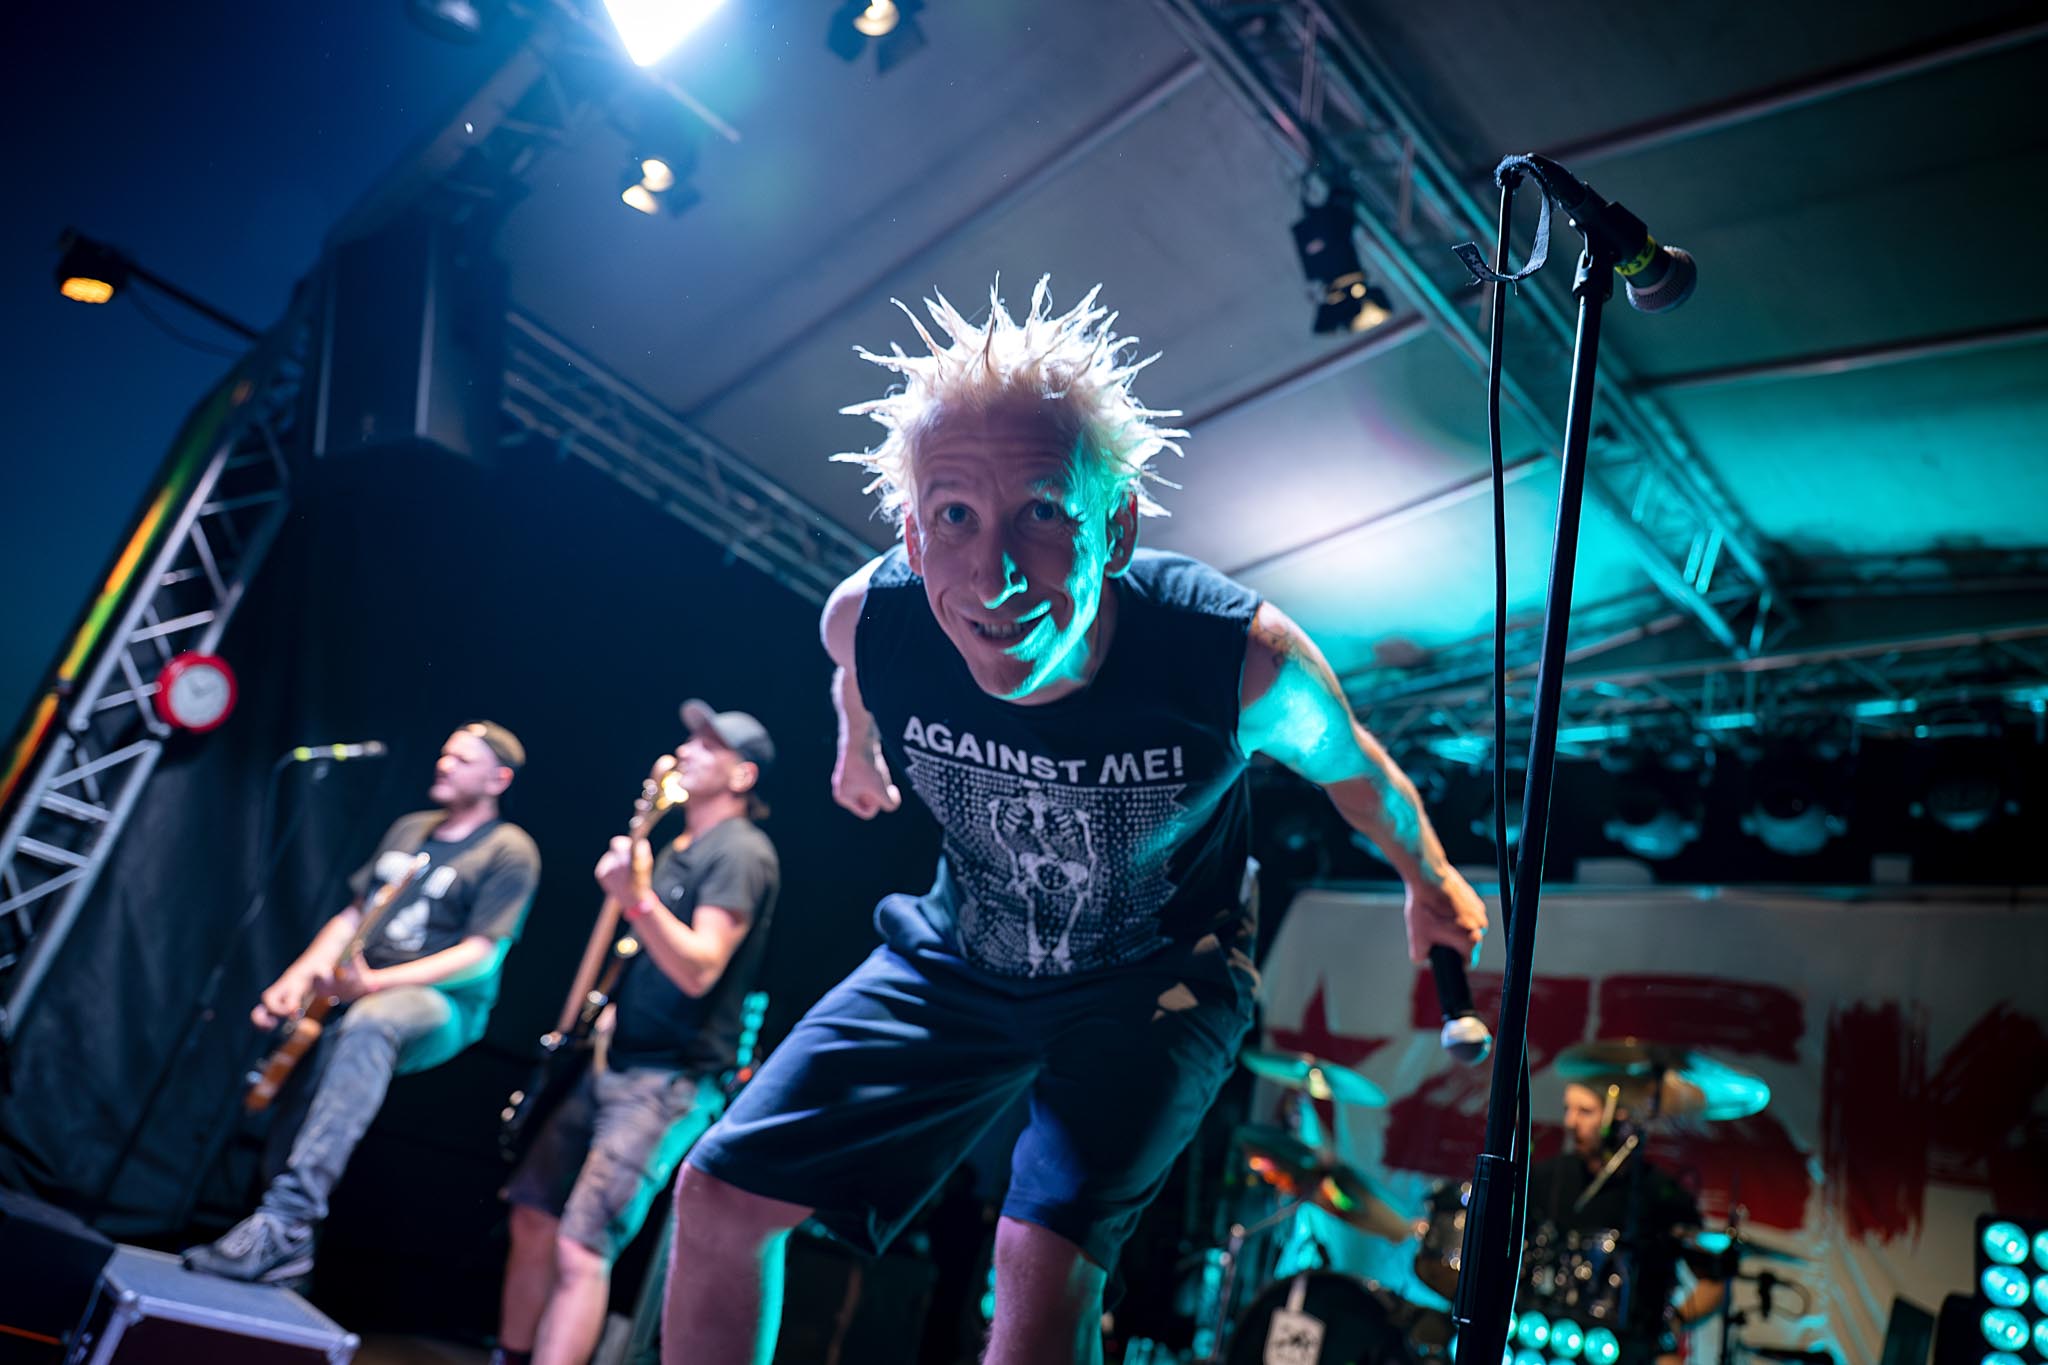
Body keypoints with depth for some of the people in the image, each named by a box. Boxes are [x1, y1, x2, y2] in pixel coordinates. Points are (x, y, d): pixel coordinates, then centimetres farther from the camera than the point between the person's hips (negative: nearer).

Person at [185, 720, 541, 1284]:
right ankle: (289, 1242, -8)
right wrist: (300, 976, 0)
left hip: (442, 1003, -8)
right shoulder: (408, 829, 17)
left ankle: (286, 1214, -44)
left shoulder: (510, 851, -6)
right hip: (355, 992, 8)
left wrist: (375, 982, -24)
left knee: (368, 1026, -37)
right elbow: (353, 914, 18)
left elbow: (478, 955, -14)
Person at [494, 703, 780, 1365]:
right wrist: (607, 1009, 16)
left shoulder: (740, 852, -14)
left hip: (675, 1081, -9)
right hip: (615, 1062, 9)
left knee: (581, 1247, -15)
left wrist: (637, 897, -35)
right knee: (533, 1218, 14)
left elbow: (699, 970, -25)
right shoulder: (674, 848, 15)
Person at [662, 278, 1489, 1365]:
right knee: (720, 1193, 2)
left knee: (1048, 1255, -23)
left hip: (1156, 975, -3)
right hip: (962, 952, 3)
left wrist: (1430, 883, 11)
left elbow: (1351, 767, -8)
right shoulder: (868, 617, -26)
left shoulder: (1245, 660, -33)